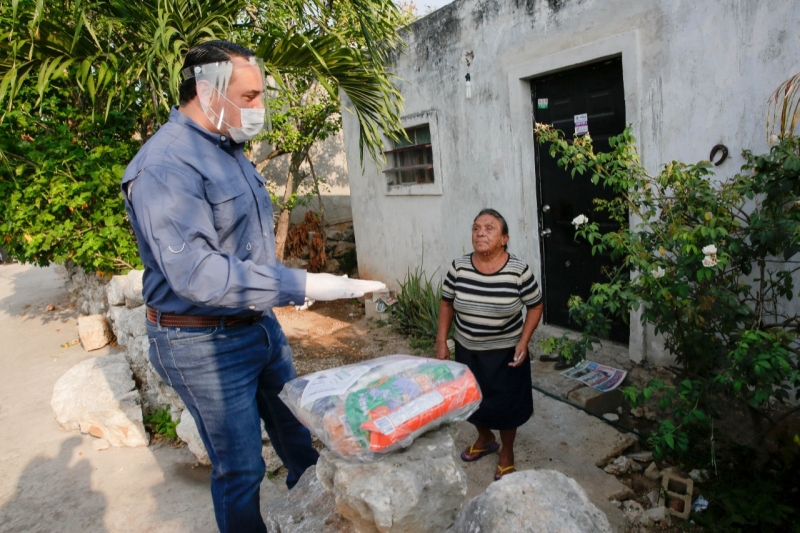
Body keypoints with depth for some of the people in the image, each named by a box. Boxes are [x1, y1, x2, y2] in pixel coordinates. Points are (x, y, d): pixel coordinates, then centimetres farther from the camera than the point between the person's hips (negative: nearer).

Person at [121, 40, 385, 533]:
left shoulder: (229, 150, 8)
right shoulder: (167, 164, -22)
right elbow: (195, 273, -31)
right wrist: (302, 285, -32)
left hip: (260, 324, 9)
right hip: (205, 344, -9)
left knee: (297, 430, 22)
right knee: (241, 471, 7)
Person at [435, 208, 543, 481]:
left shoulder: (519, 271, -18)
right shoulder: (458, 267, -11)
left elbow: (535, 306, -5)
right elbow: (446, 303, 1)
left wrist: (523, 342, -14)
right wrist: (441, 342, -3)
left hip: (505, 352, -3)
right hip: (467, 350, 3)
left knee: (506, 404, 13)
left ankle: (506, 452, 39)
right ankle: (485, 439, 49)